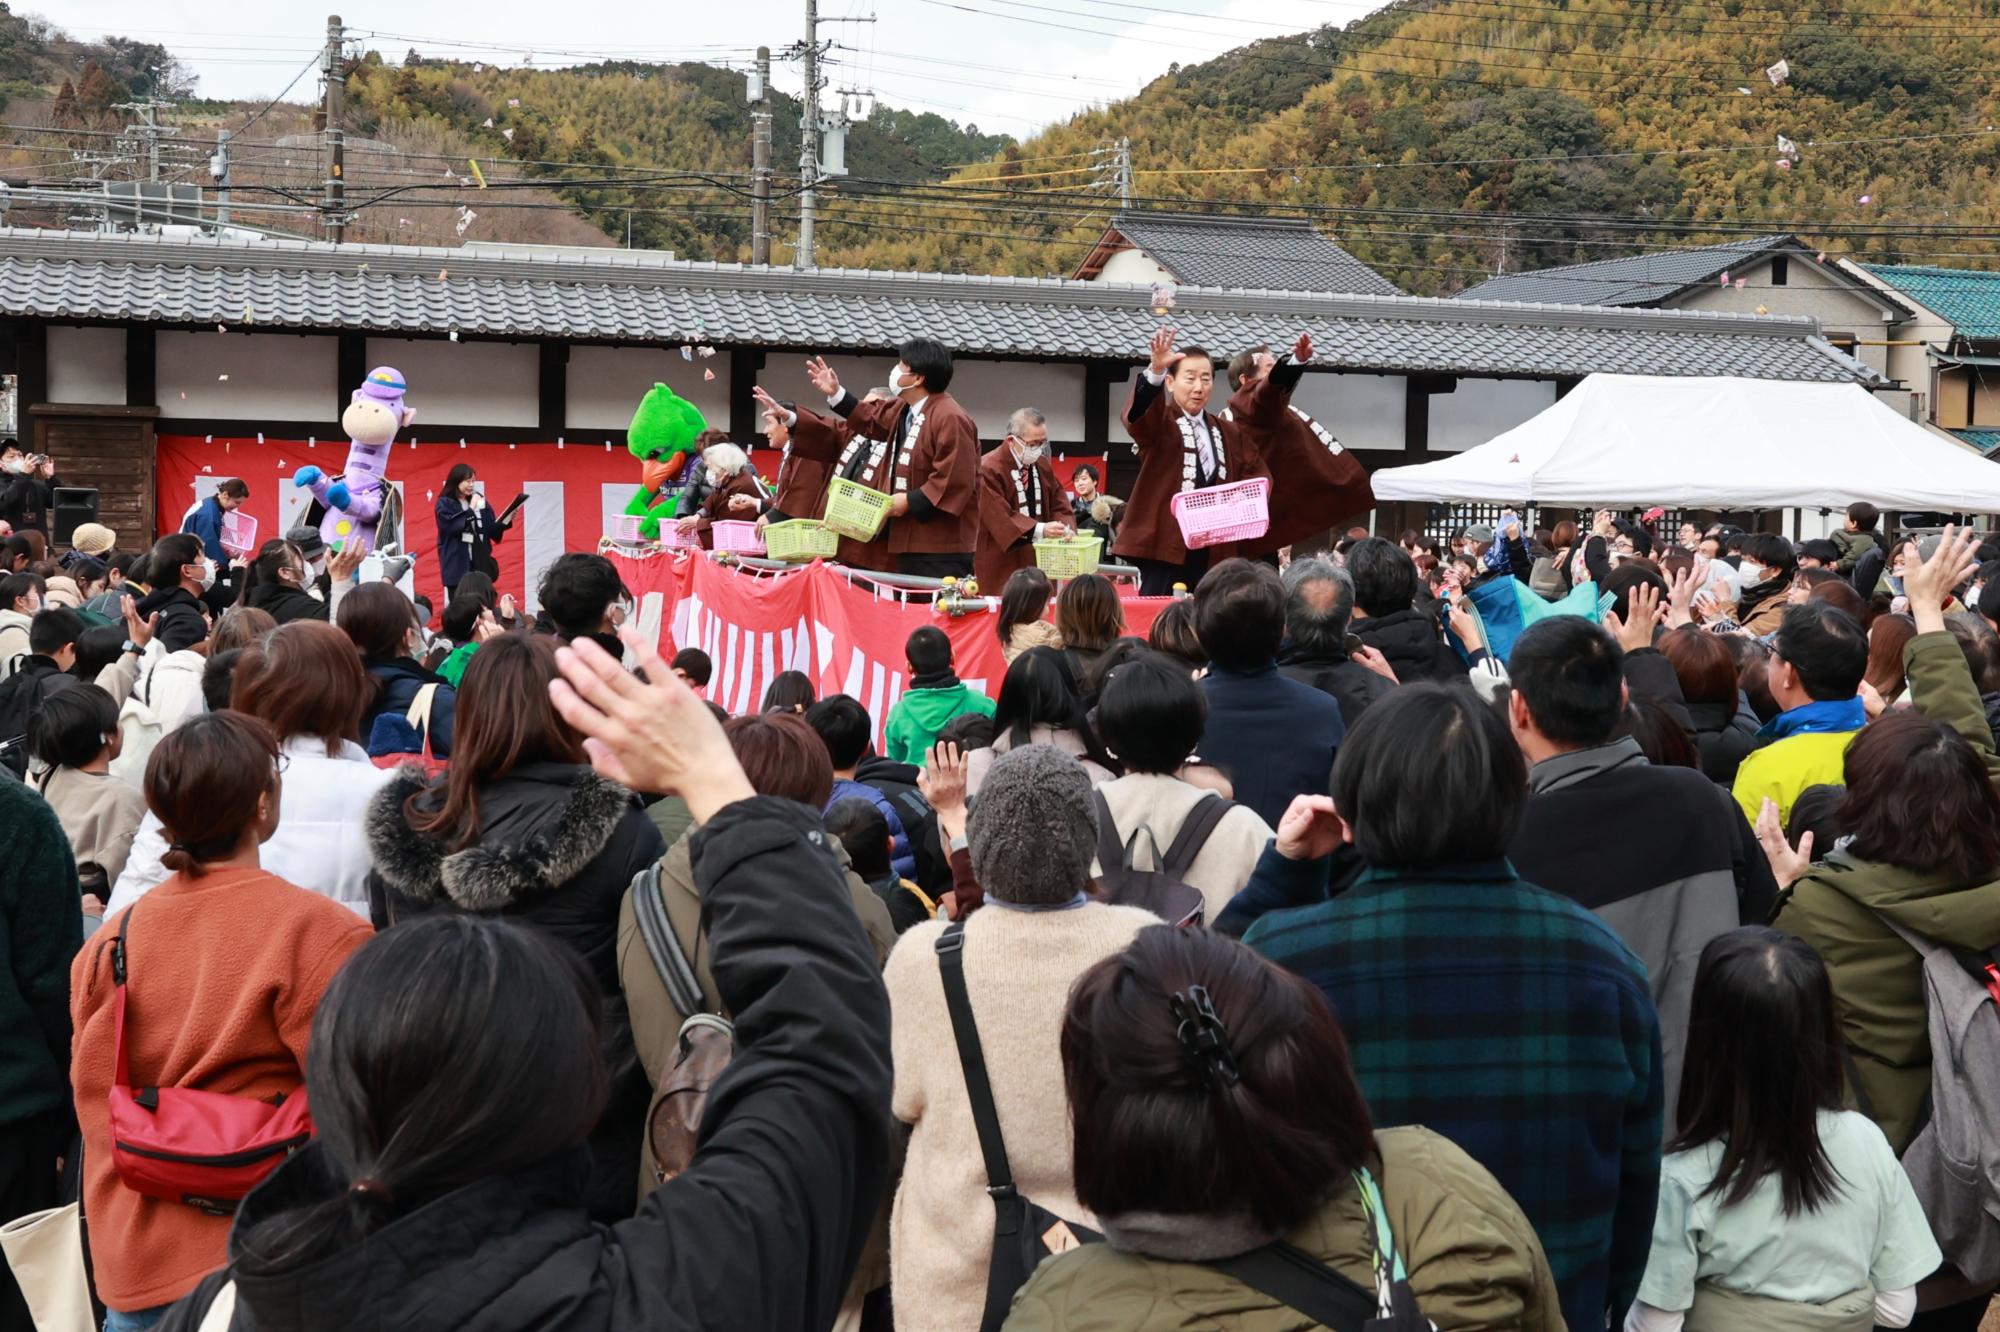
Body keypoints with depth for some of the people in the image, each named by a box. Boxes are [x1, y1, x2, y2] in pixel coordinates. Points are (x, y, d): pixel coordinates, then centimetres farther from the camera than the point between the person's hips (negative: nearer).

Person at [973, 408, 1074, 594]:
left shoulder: (1043, 465, 11)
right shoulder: (989, 469, -13)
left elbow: (1058, 505, 12)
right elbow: (999, 517, -21)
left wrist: (1066, 530, -10)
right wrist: (1040, 530, -29)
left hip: (1040, 558, 6)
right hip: (1001, 563, -6)